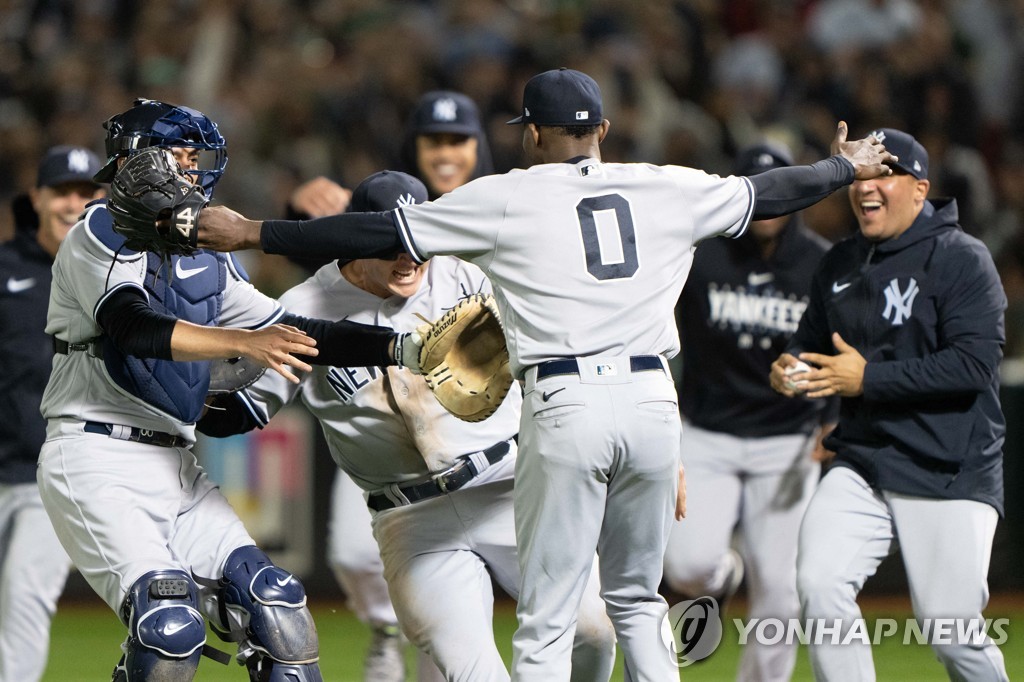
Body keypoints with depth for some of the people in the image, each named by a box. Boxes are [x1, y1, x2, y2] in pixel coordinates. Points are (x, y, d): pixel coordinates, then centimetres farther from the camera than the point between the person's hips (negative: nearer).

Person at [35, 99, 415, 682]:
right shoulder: (101, 236, -7)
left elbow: (285, 333, 12)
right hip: (98, 463, -8)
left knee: (279, 611, -1)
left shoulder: (206, 260, 16)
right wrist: (240, 341, -38)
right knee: (171, 628, -23)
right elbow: (133, 327, -24)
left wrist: (399, 346, 0)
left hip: (177, 469, 8)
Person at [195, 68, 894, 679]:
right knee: (638, 602, 19)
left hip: (565, 408, -3)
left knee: (546, 620, 0)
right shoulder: (667, 190, 10)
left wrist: (253, 233, 8)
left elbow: (382, 233, 2)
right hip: (652, 401, 3)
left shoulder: (507, 199, 2)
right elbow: (768, 193, 24)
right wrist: (846, 167, 44)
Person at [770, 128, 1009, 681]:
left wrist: (867, 378, -21)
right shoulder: (841, 264, 13)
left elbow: (974, 365, -18)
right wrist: (787, 368, 0)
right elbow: (811, 342, 25)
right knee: (820, 585, -17)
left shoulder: (961, 259, -8)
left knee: (952, 632, -8)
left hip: (950, 475, -5)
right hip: (863, 465, 5)